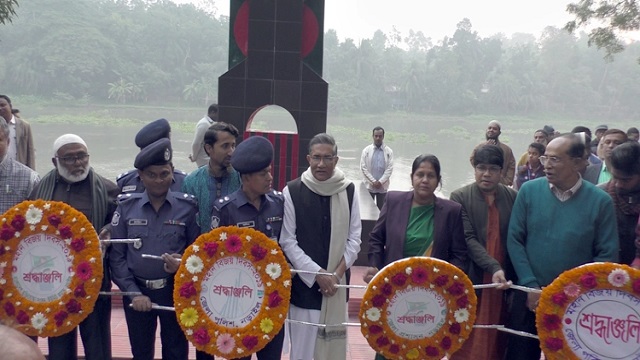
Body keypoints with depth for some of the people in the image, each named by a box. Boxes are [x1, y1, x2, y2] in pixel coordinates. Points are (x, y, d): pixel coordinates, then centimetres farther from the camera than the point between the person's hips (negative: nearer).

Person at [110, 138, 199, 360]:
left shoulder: (187, 207, -4)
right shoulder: (126, 207, -2)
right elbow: (117, 255, -3)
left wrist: (183, 263, -19)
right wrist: (133, 292, -10)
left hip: (175, 291, -1)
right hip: (136, 292, 1)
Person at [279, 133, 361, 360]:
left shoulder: (348, 191, 2)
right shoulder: (292, 192, -6)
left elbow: (354, 238, 4)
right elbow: (287, 241, -6)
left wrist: (338, 273, -8)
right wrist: (317, 273, -11)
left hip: (336, 284, 3)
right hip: (304, 283, -2)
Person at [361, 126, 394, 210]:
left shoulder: (389, 151, 1)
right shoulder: (366, 150, 0)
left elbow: (390, 169, -4)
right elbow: (363, 168, -4)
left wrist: (380, 182, -13)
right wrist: (373, 181, -11)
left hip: (383, 186, 0)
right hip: (369, 186, 0)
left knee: (381, 209, 7)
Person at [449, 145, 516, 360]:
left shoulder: (513, 197, 5)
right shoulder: (460, 197, -3)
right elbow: (468, 239, -11)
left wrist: (515, 276, -3)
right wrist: (494, 268, -22)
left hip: (505, 280, 2)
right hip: (472, 281, -2)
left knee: (497, 340, 8)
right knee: (467, 340, 4)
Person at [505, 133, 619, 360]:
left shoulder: (600, 201, -7)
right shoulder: (529, 191, -3)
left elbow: (607, 255, -4)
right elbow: (514, 240, -2)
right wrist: (531, 286, -8)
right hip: (530, 295, 1)